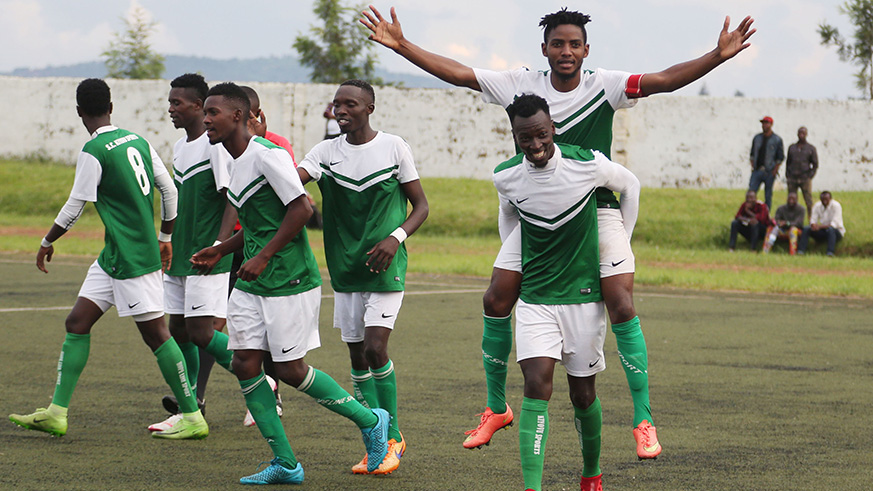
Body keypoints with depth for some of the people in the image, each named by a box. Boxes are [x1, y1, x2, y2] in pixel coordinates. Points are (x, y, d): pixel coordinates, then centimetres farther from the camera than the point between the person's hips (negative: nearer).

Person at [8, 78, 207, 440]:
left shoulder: (93, 152, -15)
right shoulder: (137, 141, 8)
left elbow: (74, 207, -9)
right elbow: (169, 190, 11)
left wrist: (47, 243, 7)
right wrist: (165, 238, 23)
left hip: (132, 259, -9)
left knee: (155, 333, -4)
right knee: (77, 323, 8)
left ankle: (192, 418, 0)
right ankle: (56, 413, 9)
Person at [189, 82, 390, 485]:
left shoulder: (267, 155, -16)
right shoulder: (235, 162, 13)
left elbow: (301, 208, -20)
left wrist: (263, 257, -20)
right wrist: (220, 251, 14)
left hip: (289, 281, -9)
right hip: (251, 285, 9)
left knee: (289, 369, -4)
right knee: (245, 365, 1)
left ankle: (371, 421, 16)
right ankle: (285, 465, 7)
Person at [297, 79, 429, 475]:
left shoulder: (393, 147, -4)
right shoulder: (327, 152, 4)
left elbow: (421, 206, 1)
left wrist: (395, 238, -16)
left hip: (385, 268, -4)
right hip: (345, 268, 4)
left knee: (376, 347, -15)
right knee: (357, 356, 7)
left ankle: (393, 437, 0)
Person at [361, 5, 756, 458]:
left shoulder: (604, 86, -7)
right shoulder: (522, 85, -1)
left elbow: (665, 80, -18)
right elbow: (457, 74, -1)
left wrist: (718, 56, -31)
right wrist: (401, 45, -7)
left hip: (596, 212, -3)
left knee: (621, 307, -13)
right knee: (496, 302, -2)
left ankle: (644, 420, -4)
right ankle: (496, 409, 18)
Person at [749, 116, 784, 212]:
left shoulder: (777, 139, 0)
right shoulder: (757, 138, 12)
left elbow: (780, 157, -1)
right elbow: (752, 154, 17)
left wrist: (775, 170, -8)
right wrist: (753, 166, 5)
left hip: (769, 172, -3)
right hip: (757, 171, 3)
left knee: (768, 196, 1)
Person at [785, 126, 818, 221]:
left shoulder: (811, 148, 6)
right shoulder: (791, 147, 14)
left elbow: (815, 164, 7)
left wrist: (810, 176, -4)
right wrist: (787, 176, 6)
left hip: (805, 180, -2)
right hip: (792, 179, 2)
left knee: (809, 202, -5)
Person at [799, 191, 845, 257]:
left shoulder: (836, 206, -15)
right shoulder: (817, 206, 1)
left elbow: (834, 224, -24)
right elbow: (813, 220, -4)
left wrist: (820, 226, -36)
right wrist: (813, 225, -30)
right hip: (823, 232, 5)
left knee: (830, 229, -40)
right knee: (806, 228, -18)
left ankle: (830, 253, -53)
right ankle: (800, 252, -31)